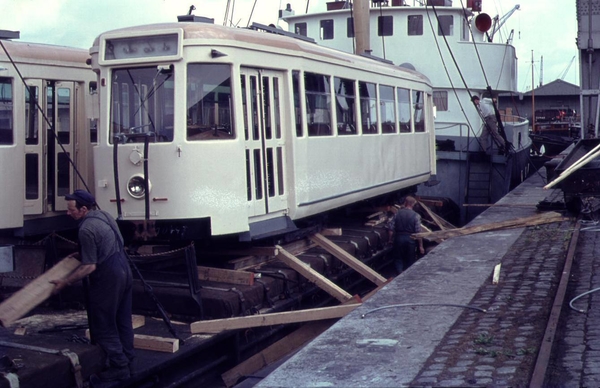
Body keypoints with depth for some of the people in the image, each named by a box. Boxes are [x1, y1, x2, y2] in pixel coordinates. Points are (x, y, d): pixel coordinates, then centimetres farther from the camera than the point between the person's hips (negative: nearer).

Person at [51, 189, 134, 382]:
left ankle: (119, 367, 5)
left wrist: (65, 282, -12)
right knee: (122, 321, 17)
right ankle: (127, 359, 26)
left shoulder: (86, 229, -20)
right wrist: (81, 255, 22)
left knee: (103, 326, 2)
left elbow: (90, 267, -19)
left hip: (108, 279, -9)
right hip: (124, 270, 9)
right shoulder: (104, 215, 9)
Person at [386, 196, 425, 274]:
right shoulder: (416, 215, -9)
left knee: (398, 258, 13)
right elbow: (418, 232, -11)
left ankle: (400, 273, -4)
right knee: (410, 259, 14)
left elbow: (390, 228, -2)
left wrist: (390, 239, 13)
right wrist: (420, 246, -5)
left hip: (399, 238, 1)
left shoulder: (397, 213, -3)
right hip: (410, 239, -1)